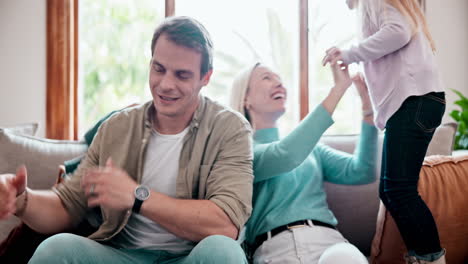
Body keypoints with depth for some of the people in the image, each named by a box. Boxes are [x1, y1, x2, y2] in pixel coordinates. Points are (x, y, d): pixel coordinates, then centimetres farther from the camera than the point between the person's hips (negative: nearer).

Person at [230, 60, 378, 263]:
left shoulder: (311, 148, 26)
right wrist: (338, 88, -11)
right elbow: (287, 156, -13)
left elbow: (360, 173, 13)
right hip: (276, 246, -4)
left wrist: (368, 109, 2)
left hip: (327, 239, 5)